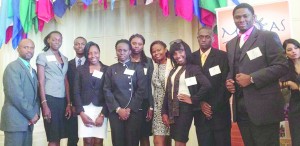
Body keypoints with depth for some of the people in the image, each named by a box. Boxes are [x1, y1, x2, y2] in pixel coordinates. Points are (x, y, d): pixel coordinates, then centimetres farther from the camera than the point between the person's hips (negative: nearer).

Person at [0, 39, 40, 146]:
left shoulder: (32, 71, 18)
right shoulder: (13, 67, -8)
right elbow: (15, 94, -18)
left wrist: (36, 113, -1)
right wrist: (31, 114, -14)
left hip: (28, 120, 8)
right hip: (15, 119, -8)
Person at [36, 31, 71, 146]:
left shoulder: (64, 59, 15)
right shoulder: (43, 56, -1)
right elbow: (41, 82, -6)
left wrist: (69, 103, 9)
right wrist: (44, 104, -13)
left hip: (62, 99, 5)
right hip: (49, 98, -5)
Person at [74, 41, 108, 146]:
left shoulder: (106, 70, 3)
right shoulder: (80, 69, 6)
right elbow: (76, 92, 3)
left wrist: (103, 114, -8)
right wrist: (81, 112, -7)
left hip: (101, 110, 0)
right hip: (85, 109, 1)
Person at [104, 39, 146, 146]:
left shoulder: (137, 68, 5)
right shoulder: (111, 69, 11)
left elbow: (141, 90, -3)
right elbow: (107, 91, 3)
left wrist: (130, 109, -10)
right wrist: (118, 109, -8)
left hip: (133, 111, -1)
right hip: (115, 112, 2)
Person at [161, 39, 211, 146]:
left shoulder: (193, 68, -6)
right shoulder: (173, 71, 14)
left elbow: (207, 85, -22)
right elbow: (168, 92, 13)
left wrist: (193, 99, -13)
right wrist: (164, 112, 7)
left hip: (185, 107, -6)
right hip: (173, 108, 7)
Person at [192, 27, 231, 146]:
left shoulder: (223, 56, -1)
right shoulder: (192, 57, 8)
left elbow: (226, 83, -6)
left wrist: (214, 107, -11)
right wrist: (200, 103, -5)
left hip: (219, 111, -2)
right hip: (200, 112, 3)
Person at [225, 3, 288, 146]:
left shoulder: (268, 37, -2)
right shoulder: (230, 44, 18)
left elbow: (281, 66, -10)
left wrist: (252, 78, -17)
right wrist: (229, 81, 0)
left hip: (263, 106, -5)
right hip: (240, 107, 6)